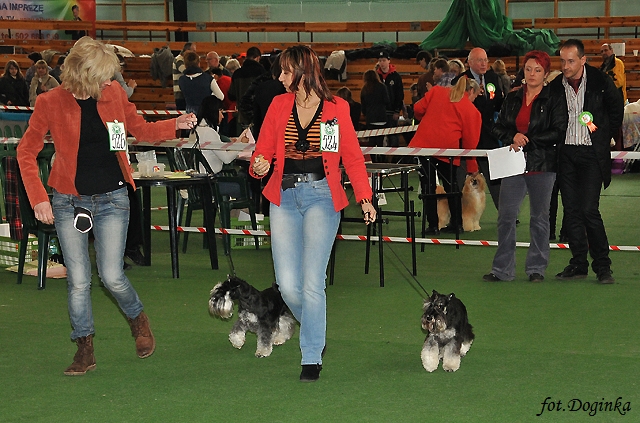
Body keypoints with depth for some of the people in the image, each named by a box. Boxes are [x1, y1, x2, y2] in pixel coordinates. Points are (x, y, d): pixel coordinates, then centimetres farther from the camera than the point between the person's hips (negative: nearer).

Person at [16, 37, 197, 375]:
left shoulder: (114, 94, -1)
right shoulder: (51, 103, -9)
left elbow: (141, 129, 14)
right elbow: (27, 151, -2)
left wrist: (175, 125, -3)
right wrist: (38, 198, -10)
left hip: (111, 199, 1)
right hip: (69, 201, -1)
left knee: (112, 276, -5)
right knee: (78, 280, 0)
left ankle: (137, 319, 25)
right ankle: (85, 350, 14)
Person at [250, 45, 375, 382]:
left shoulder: (336, 108, 0)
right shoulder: (279, 106, 8)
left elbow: (352, 157, 4)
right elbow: (263, 150, 10)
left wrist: (364, 197, -6)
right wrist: (259, 165, -13)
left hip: (321, 196, -3)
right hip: (284, 197, 3)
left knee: (312, 282, -9)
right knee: (287, 285, -3)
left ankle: (312, 357, 3)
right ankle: (315, 330, 27)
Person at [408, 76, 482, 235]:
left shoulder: (436, 91, 11)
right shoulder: (471, 110, 4)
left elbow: (418, 109, 9)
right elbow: (470, 141, 5)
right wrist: (472, 168, 13)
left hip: (423, 143, 1)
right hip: (448, 147, -1)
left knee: (429, 184, 7)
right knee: (450, 183, 17)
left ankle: (433, 225, 6)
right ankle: (456, 222, 24)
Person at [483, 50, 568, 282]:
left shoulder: (555, 99, -1)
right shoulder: (512, 98, 12)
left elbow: (558, 133, -9)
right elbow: (499, 128, 14)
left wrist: (527, 140, -13)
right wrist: (513, 138, -8)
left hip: (542, 165, -3)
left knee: (539, 217, 5)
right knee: (506, 215, 0)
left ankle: (536, 268, 14)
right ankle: (502, 269, 5)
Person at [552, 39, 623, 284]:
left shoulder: (600, 82, -5)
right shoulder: (555, 86, 2)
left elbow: (617, 109, 10)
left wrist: (606, 136, 6)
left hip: (592, 153, -3)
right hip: (565, 153, 3)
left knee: (589, 210, -10)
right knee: (571, 211, 4)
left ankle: (602, 266, 0)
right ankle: (578, 264, 13)